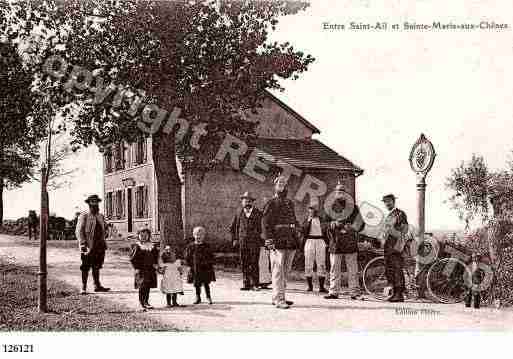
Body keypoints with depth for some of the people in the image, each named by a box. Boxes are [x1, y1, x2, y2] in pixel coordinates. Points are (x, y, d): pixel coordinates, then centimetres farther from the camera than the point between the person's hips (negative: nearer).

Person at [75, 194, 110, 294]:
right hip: (88, 247, -6)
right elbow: (78, 231, -10)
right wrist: (83, 244, -17)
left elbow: (104, 229, 27)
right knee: (86, 267, -1)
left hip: (100, 246, 6)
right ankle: (84, 287, 6)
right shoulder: (83, 217, -5)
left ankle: (97, 286, 19)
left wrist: (103, 240, 15)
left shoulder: (101, 217, 15)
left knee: (96, 267, 12)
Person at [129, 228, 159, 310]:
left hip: (150, 269, 5)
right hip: (141, 269, -5)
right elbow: (132, 258, -6)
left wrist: (155, 264, 5)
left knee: (148, 286, 7)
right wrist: (136, 268, -13)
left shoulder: (152, 246, 12)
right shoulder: (136, 246, -3)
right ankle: (141, 303, -3)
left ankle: (146, 302, 17)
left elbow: (156, 255, 20)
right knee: (142, 286, -8)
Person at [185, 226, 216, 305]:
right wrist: (191, 265, -1)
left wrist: (210, 264, -1)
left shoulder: (206, 246, 3)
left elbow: (211, 256, 8)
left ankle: (209, 297, 11)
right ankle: (198, 298, 18)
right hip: (195, 269, 1)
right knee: (197, 284, 6)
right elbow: (187, 257, 7)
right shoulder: (191, 246, 3)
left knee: (206, 283, 0)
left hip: (205, 269, -1)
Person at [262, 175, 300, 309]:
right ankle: (279, 299, -5)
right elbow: (265, 223, -8)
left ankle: (277, 297, 20)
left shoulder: (290, 203, 19)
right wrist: (269, 240, -16)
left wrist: (296, 239, 19)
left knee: (285, 271, 12)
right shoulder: (272, 203, -2)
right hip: (278, 242, -7)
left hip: (291, 243, 7)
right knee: (278, 271, -7)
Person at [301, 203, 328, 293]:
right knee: (308, 264, -1)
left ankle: (321, 286, -1)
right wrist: (309, 220, -12)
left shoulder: (321, 220, 11)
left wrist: (326, 243, 8)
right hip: (309, 242, -1)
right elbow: (303, 230, -8)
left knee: (321, 264, -4)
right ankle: (309, 286, 9)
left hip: (320, 242, 1)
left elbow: (325, 232, 17)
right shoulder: (307, 220, 7)